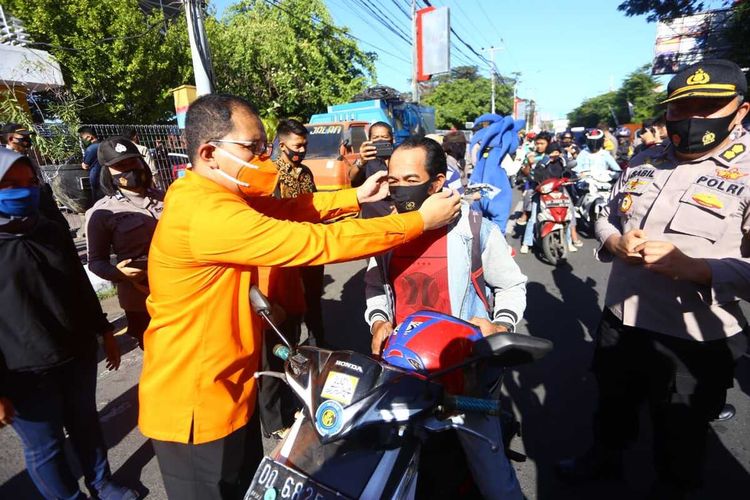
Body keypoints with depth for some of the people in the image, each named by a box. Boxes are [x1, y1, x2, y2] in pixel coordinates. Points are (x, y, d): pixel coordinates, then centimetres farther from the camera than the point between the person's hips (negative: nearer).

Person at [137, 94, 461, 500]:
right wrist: (420, 220, -23)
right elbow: (318, 242, -31)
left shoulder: (209, 193, 2)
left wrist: (355, 197, -4)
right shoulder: (207, 214, -30)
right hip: (196, 406, -9)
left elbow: (286, 210, 3)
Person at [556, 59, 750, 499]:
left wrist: (691, 267, -32)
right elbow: (607, 217, 12)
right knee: (613, 404, 29)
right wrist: (614, 242, -9)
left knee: (680, 438, 20)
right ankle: (605, 456, 55)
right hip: (620, 318, 6)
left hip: (695, 340, -5)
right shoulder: (645, 162, 5)